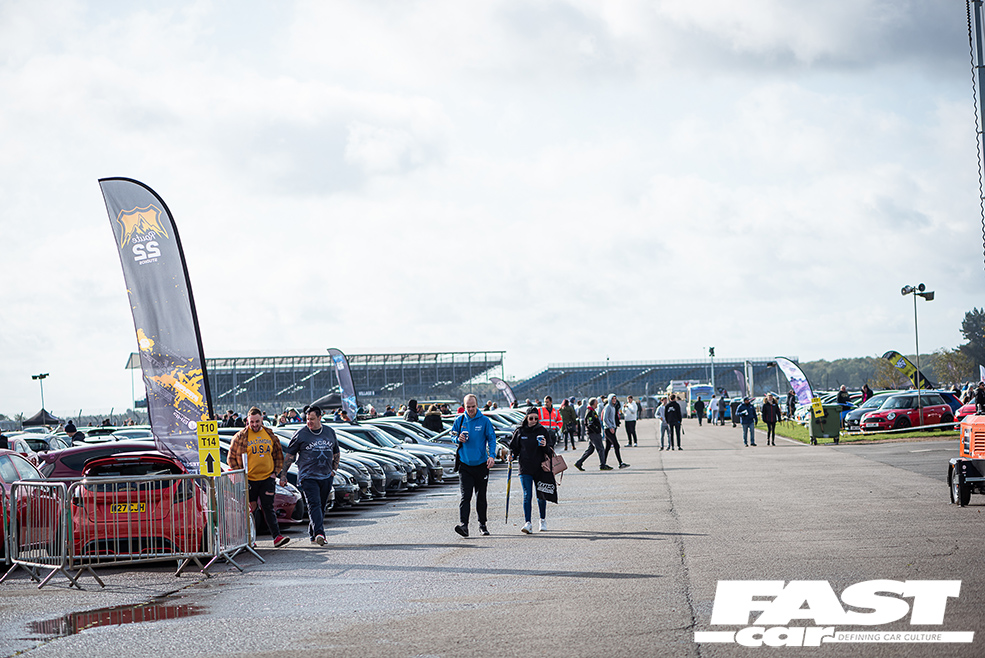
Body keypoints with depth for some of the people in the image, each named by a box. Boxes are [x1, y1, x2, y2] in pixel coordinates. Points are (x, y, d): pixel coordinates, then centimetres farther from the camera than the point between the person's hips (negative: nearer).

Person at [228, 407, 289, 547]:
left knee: (268, 508, -2)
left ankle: (277, 536, -9)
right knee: (250, 509, 3)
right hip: (249, 480, -2)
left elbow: (278, 455, 17)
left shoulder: (270, 436, 7)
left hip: (267, 478, 2)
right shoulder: (241, 437, -3)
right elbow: (231, 458, 1)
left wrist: (275, 471, 6)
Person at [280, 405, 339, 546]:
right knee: (314, 505, -18)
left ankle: (312, 534, 22)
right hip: (308, 477, -5)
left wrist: (334, 469, 13)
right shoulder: (300, 434, -4)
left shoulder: (330, 432, 9)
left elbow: (336, 453, 23)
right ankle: (319, 533, -30)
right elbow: (289, 455, 1)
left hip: (326, 477, 5)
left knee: (321, 507, 9)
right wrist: (283, 475, -2)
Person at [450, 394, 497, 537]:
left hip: (481, 464, 0)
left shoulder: (484, 421, -2)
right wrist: (458, 439, -8)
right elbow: (452, 436, 15)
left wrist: (492, 455, -16)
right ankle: (463, 525, -20)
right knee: (465, 496, -12)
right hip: (465, 465, 0)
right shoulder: (459, 421, 3)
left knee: (481, 496, 11)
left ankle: (482, 524, 24)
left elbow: (491, 439, -1)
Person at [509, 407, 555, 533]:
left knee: (541, 496, 11)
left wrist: (545, 446, -16)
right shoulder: (520, 432, 4)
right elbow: (514, 447, 12)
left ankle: (543, 520, 31)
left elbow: (551, 450, 5)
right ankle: (528, 523, -15)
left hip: (540, 468, 1)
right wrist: (512, 455, -9)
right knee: (527, 495, -11)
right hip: (525, 469, -1)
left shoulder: (543, 431, 3)